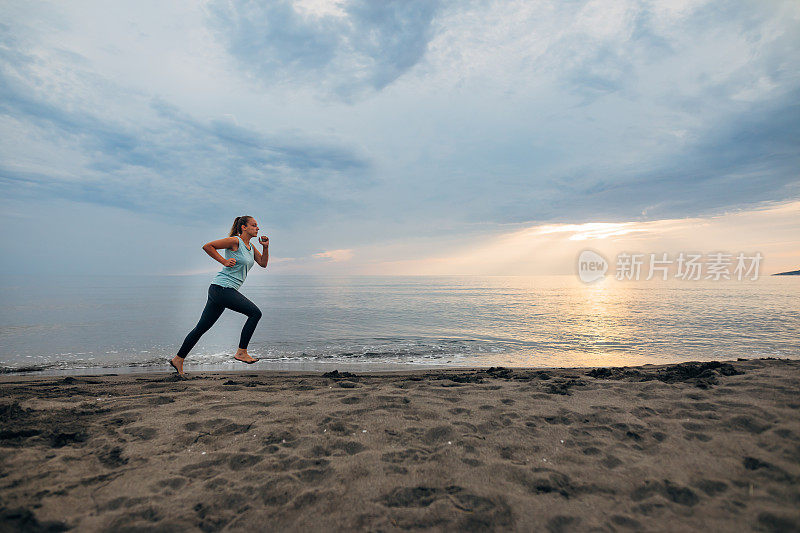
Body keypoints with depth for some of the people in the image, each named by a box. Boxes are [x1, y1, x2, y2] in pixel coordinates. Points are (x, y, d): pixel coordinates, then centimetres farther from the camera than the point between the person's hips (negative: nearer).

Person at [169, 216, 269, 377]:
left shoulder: (251, 246, 16)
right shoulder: (234, 241, -9)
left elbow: (263, 264, 18)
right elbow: (207, 246, -10)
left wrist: (266, 247, 4)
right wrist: (224, 261, -12)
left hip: (227, 291, 9)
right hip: (221, 287, -9)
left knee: (202, 328, 13)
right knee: (255, 312, -14)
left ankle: (178, 359, 23)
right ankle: (241, 352, -7)